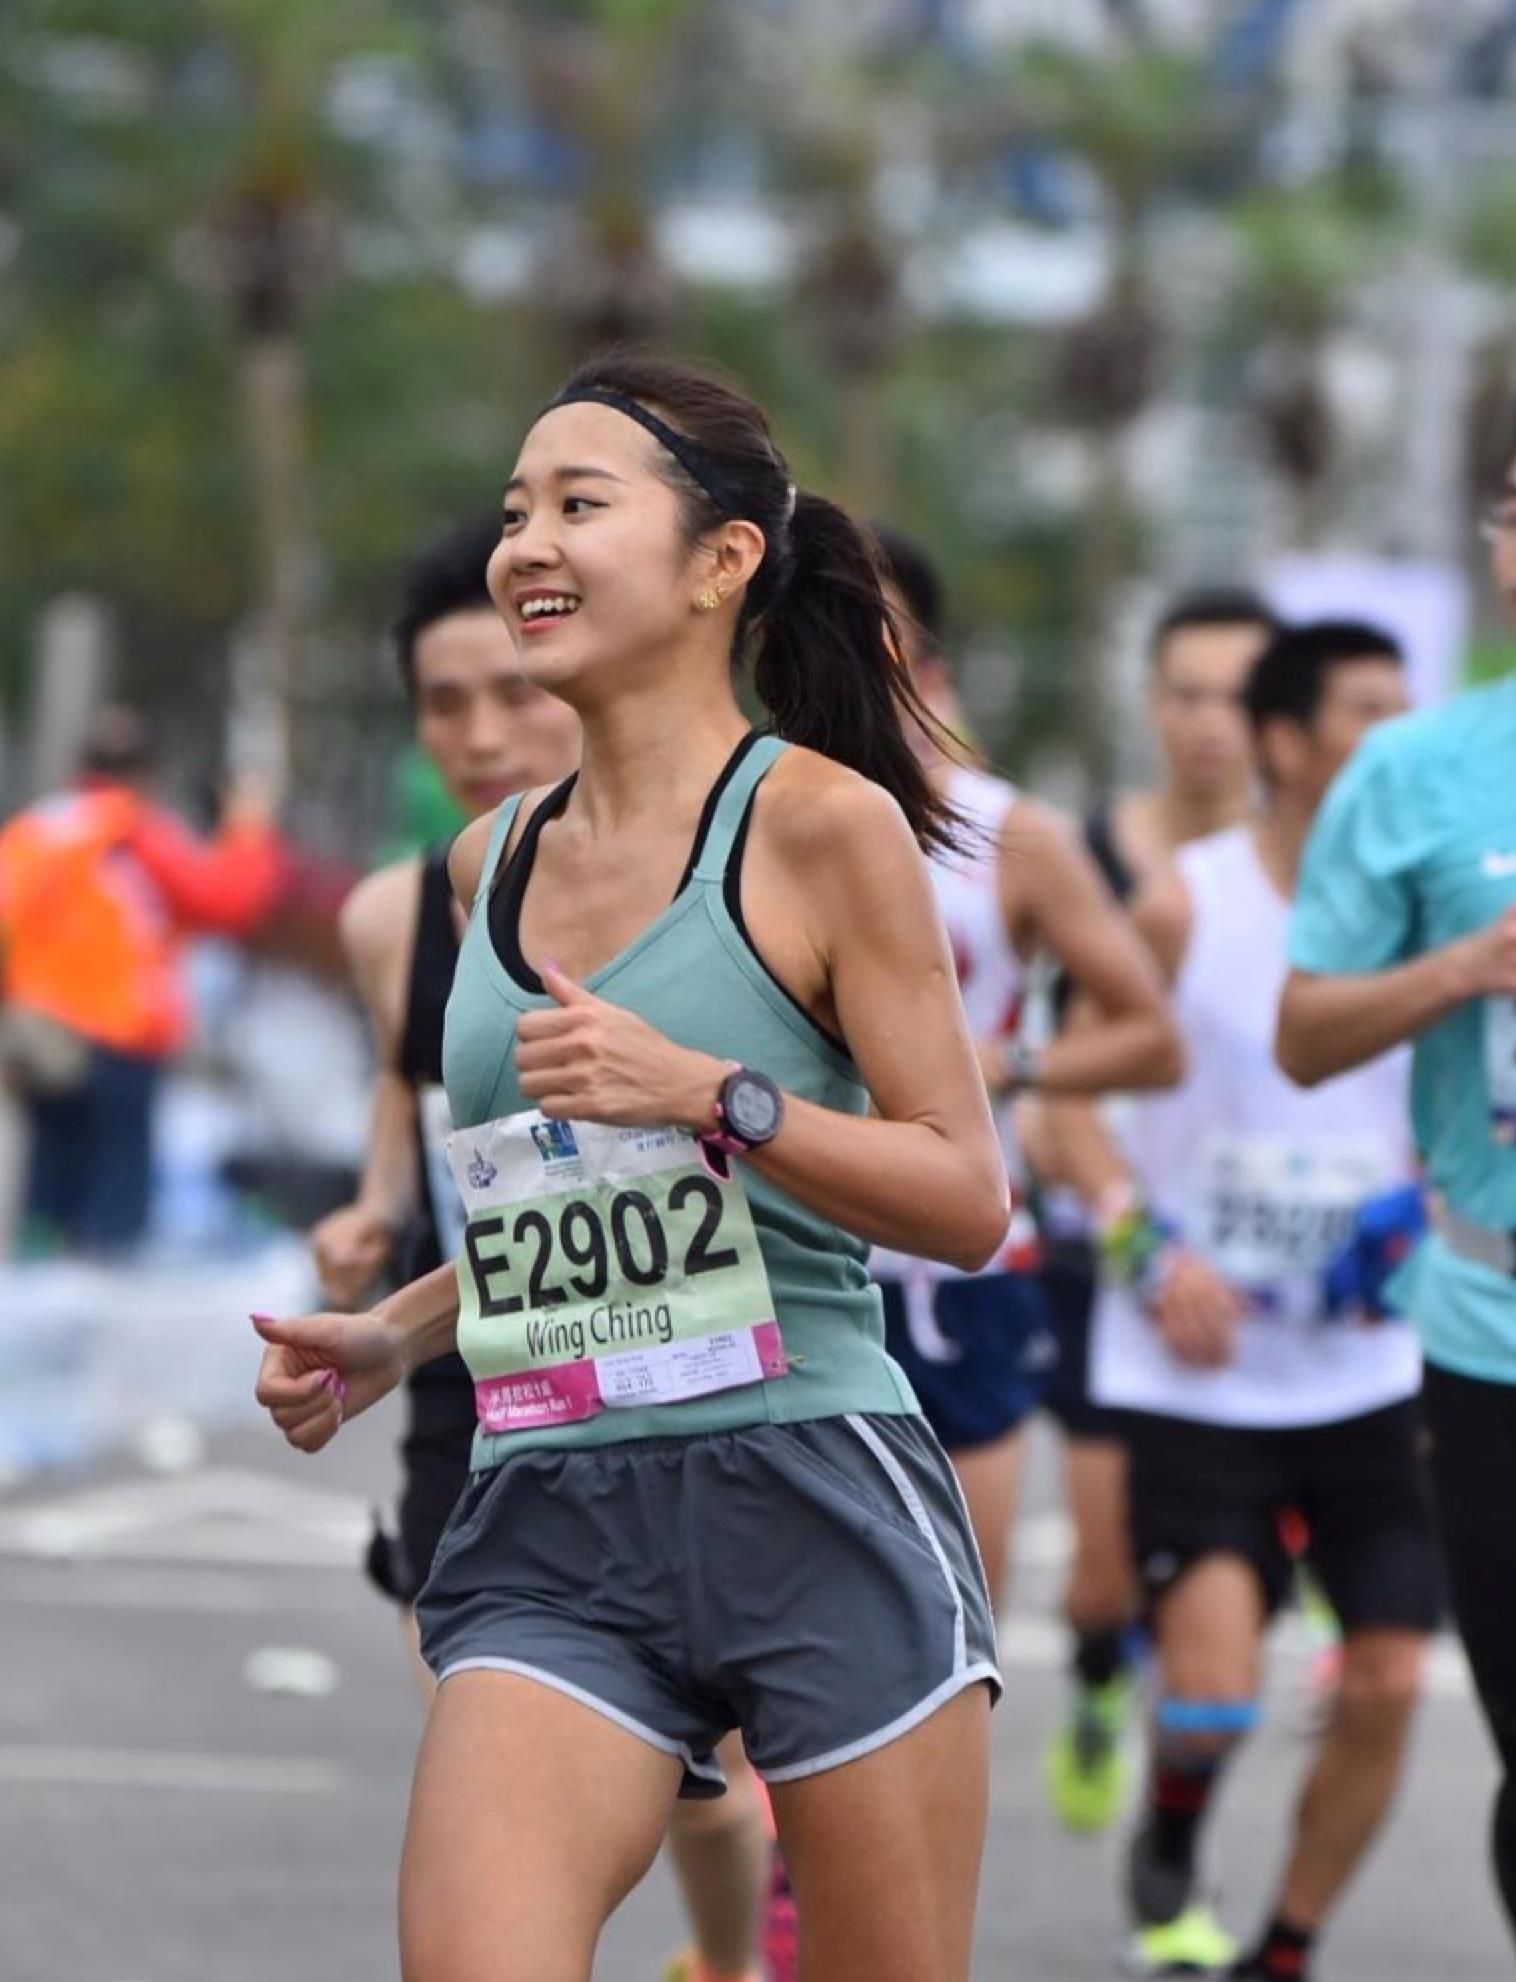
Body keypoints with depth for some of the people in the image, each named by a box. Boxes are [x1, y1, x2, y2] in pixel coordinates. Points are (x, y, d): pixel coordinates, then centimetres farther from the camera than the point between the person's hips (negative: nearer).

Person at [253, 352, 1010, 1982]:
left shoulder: (820, 823, -4)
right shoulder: (491, 865, 15)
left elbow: (967, 1201, -6)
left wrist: (711, 1093, -19)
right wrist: (393, 1340, 14)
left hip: (814, 1503, -5)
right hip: (550, 1532, 5)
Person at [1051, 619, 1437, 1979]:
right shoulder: (1184, 908, -8)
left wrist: (1423, 1209, -7)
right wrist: (1149, 1250, -17)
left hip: (1366, 1370, 3)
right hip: (1198, 1372, -3)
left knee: (1387, 1681, -3)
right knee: (1212, 1692, -15)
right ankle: (1169, 1859, 20)